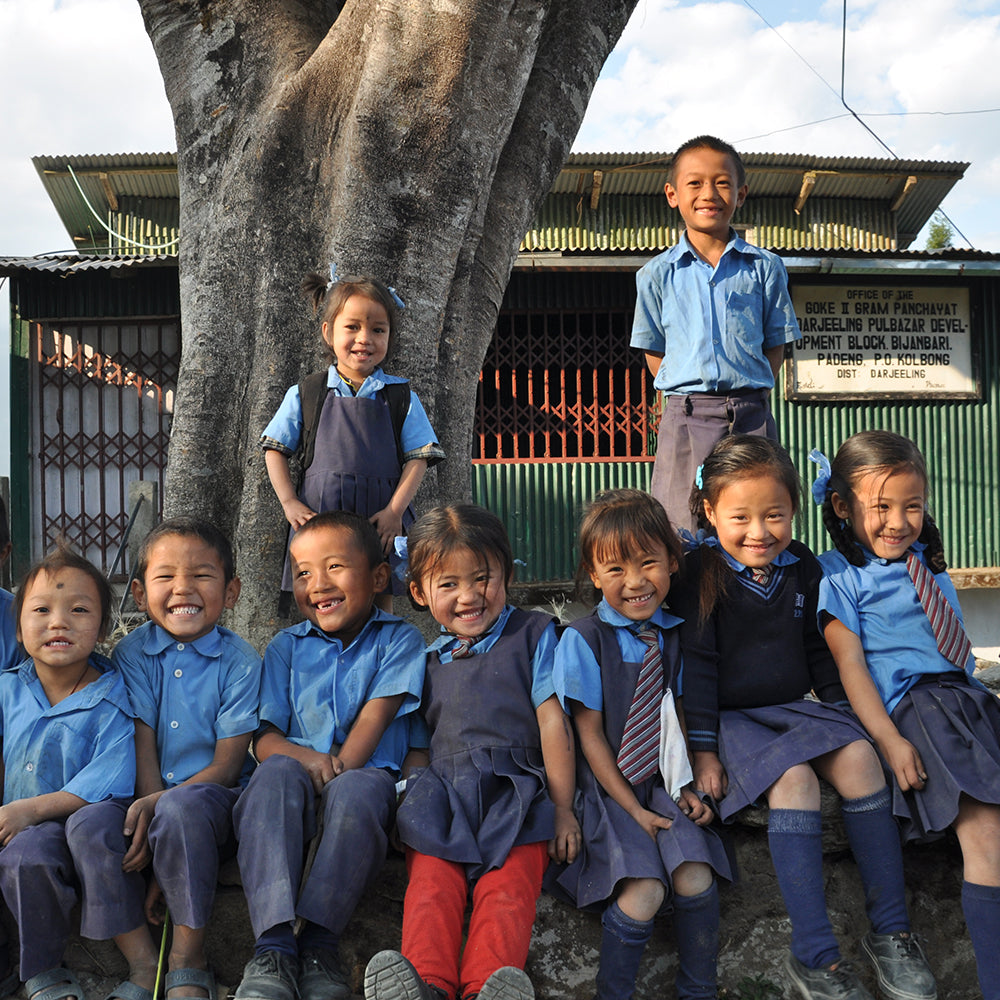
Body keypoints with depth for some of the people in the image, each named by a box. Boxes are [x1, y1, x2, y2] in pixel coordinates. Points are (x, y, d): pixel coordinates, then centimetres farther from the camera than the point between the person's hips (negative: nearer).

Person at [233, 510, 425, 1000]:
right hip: (299, 786, 2)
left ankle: (318, 945, -31)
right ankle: (273, 944, -39)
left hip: (367, 778, -2)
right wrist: (306, 758, -17)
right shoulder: (286, 647, 16)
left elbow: (375, 716, -5)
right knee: (276, 774, -33)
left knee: (357, 789, -37)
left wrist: (337, 770, -20)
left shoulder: (399, 640, 9)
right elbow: (263, 736, 6)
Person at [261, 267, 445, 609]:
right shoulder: (304, 395, 7)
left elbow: (418, 458, 2)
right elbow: (275, 450, 9)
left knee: (380, 602, 4)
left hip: (381, 519, 0)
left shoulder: (401, 398, 6)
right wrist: (289, 502, -3)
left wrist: (395, 510, -10)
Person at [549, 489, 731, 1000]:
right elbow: (589, 734, -7)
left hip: (663, 782, 4)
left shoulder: (674, 634, 4)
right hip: (608, 785, -3)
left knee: (695, 879, -17)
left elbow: (678, 714, 12)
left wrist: (686, 787, -1)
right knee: (643, 892, -23)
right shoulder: (584, 639, -9)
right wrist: (633, 810, -10)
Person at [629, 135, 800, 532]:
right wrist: (686, 400, -1)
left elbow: (776, 344, 10)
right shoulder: (657, 275, 7)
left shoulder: (765, 267, 8)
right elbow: (653, 351, 9)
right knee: (685, 531, -2)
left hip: (751, 415, 1)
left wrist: (748, 395, 0)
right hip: (685, 419, -1)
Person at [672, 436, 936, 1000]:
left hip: (796, 706, 4)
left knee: (858, 756, -24)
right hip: (732, 716, -4)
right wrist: (703, 750, -10)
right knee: (795, 778, -31)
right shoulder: (703, 571, -7)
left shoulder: (804, 567, 7)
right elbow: (697, 663, -7)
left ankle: (891, 931, -14)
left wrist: (843, 714, 12)